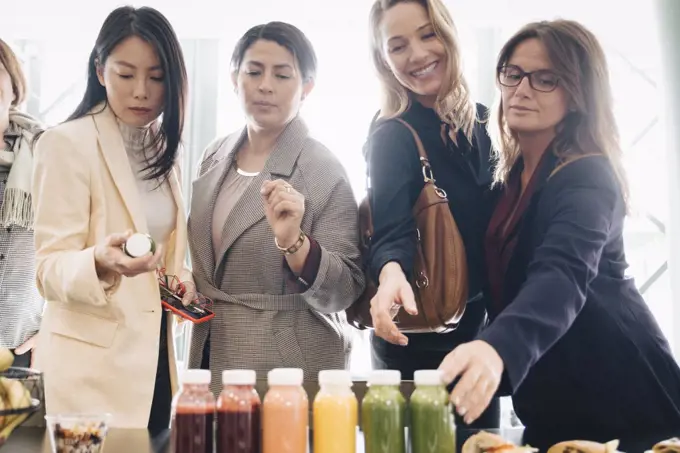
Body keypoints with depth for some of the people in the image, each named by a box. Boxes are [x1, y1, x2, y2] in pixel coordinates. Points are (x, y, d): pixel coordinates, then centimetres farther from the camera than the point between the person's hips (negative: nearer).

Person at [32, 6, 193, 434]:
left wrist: (185, 283, -1)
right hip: (94, 368, -6)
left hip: (155, 358, 6)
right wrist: (101, 263, -36)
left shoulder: (165, 147, 8)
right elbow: (51, 269, -16)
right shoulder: (67, 143, -13)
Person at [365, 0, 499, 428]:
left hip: (476, 329, 7)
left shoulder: (476, 121, 5)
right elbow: (391, 230, -28)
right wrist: (392, 272, -50)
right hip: (420, 340, -7)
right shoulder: (394, 136, -15)